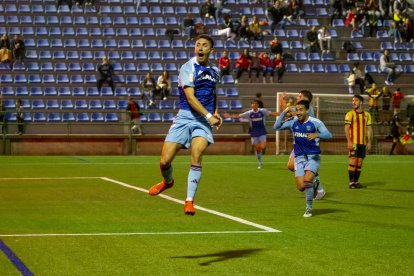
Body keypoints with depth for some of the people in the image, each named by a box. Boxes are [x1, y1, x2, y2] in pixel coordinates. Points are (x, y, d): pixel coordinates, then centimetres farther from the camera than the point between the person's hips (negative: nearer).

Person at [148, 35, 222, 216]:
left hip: (204, 120, 2)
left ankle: (189, 201, -12)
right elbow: (190, 97, -16)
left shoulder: (215, 71, 14)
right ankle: (167, 181, 31)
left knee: (196, 158, -21)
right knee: (165, 161, -5)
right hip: (185, 117, -2)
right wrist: (208, 116, -24)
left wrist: (216, 111, 16)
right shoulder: (188, 68, -6)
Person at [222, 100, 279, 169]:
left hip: (262, 133, -1)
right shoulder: (249, 113, -4)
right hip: (254, 133, 1)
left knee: (262, 147, -16)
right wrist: (229, 116, -16)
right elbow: (239, 116, -6)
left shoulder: (262, 111, -4)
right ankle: (260, 163, 18)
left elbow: (272, 113, -1)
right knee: (257, 149, 4)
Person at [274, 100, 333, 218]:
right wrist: (284, 112, -12)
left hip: (313, 157, -3)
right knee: (301, 187, -6)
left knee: (307, 180, -24)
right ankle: (313, 185, 32)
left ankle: (309, 208, -5)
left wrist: (317, 134, -35)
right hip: (299, 158, 3)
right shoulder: (293, 122, 1)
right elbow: (276, 127, -4)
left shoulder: (315, 122, -8)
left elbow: (329, 135, -15)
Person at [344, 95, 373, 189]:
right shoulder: (350, 114, -1)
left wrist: (369, 142, 7)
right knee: (353, 161, -8)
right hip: (353, 142, -4)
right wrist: (349, 141, -15)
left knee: (359, 163, 6)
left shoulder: (366, 114, 12)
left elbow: (369, 129, 14)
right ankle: (351, 182, -4)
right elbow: (346, 128, -6)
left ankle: (356, 181, 13)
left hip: (363, 143, 4)